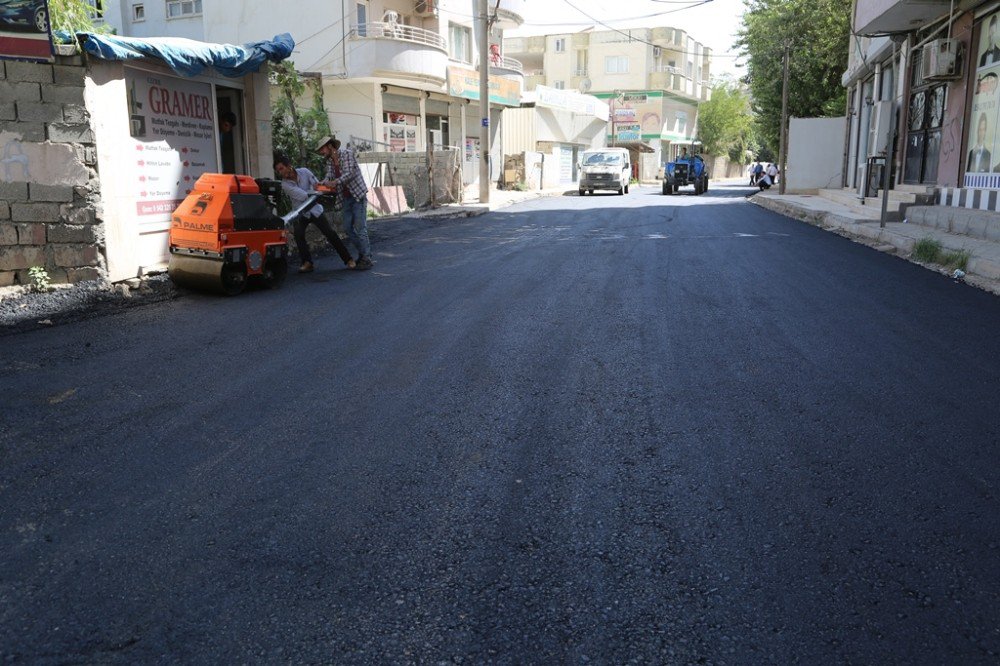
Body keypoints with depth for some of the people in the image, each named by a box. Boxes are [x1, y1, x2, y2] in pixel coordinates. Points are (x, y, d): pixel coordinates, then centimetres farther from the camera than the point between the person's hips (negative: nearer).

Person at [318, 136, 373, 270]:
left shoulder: (347, 154, -11)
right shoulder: (329, 161, 11)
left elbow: (349, 173, -22)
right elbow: (329, 176, -1)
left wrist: (335, 182, -37)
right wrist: (322, 183, -24)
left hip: (358, 195, -8)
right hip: (346, 198, 8)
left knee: (360, 228, -10)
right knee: (348, 228, 7)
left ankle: (366, 259, -6)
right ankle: (362, 253, 18)